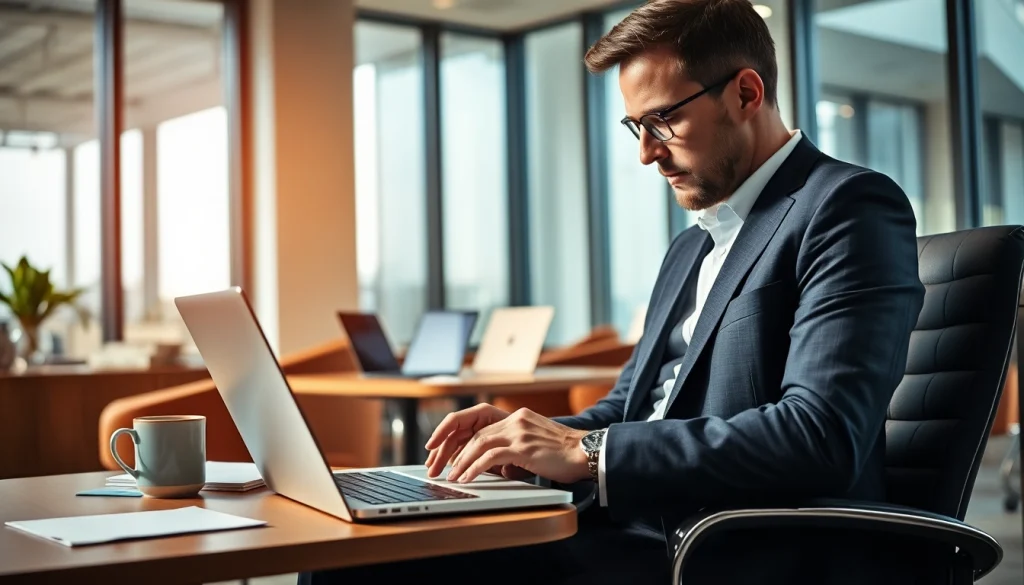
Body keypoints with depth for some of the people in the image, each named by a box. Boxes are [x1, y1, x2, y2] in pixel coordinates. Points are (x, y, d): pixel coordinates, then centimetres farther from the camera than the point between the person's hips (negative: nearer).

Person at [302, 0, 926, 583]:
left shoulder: (850, 207, -7)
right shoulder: (692, 248, 21)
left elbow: (821, 434, -20)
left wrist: (586, 451, -17)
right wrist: (532, 436, 1)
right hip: (629, 531, 8)